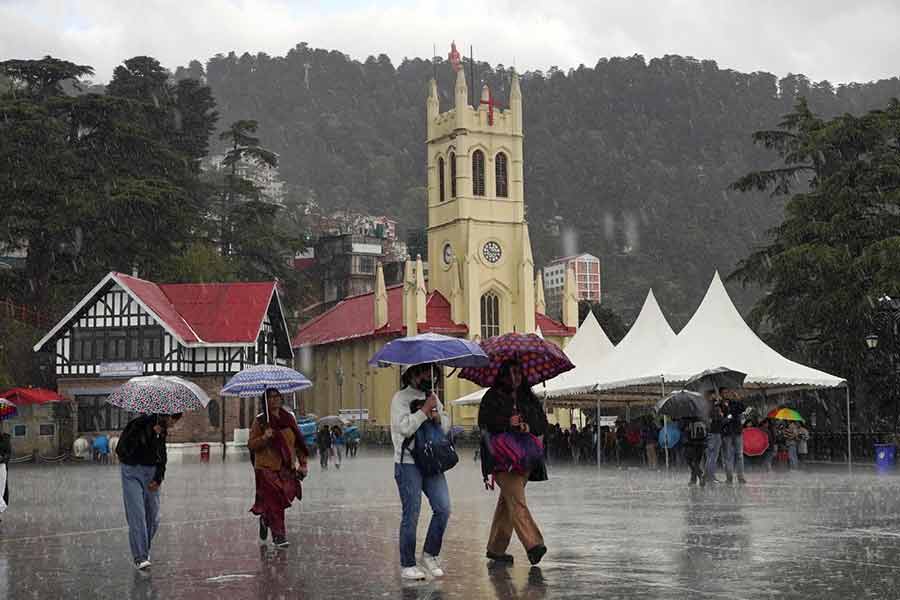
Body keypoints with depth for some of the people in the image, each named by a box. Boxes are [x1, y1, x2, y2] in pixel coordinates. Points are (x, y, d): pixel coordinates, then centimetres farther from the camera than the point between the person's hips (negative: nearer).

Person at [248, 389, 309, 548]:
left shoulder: (289, 418, 8)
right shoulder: (260, 421, -3)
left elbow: (298, 442, 13)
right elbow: (251, 445, -5)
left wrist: (302, 463, 8)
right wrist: (264, 437, -22)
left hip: (287, 468, 4)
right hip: (267, 468, -4)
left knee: (286, 497, 4)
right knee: (274, 502, -7)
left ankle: (265, 519, 33)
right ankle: (279, 535, 1)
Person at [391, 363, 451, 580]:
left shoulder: (432, 397, 17)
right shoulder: (400, 398, -5)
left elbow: (447, 426, 16)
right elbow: (405, 428, -18)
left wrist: (437, 417, -4)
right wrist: (425, 411, -14)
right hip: (408, 464, -6)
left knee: (443, 508, -2)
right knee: (411, 515, -3)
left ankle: (430, 554, 14)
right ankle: (407, 565, 5)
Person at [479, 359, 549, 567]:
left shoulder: (529, 398, 17)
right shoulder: (492, 396, 4)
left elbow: (543, 423, 12)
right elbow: (484, 421, -5)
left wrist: (529, 427, -8)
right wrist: (507, 423, -16)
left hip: (524, 457, 5)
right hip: (502, 457, -5)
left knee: (507, 502, 8)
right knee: (517, 501, -16)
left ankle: (496, 548, 17)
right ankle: (533, 544, -26)